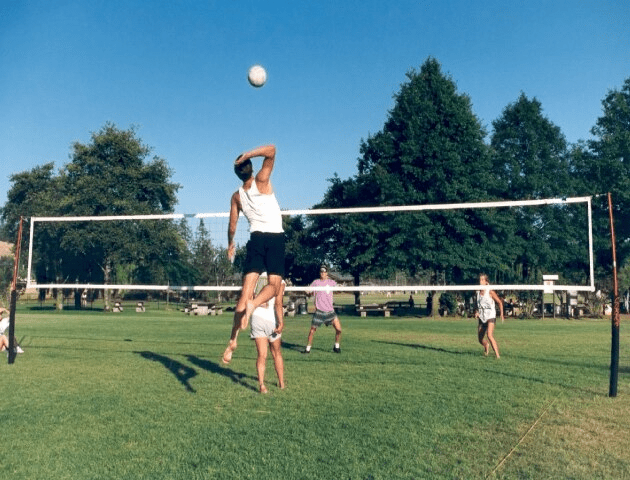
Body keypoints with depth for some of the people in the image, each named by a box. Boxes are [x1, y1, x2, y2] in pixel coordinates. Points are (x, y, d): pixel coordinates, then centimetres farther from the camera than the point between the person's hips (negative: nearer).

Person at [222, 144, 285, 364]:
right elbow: (271, 150, -7)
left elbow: (232, 226, 14)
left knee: (246, 291, -1)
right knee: (274, 284, 0)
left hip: (256, 238, 3)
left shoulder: (236, 196, 10)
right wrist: (247, 155, -5)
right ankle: (254, 303, -34)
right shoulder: (262, 181, -1)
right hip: (275, 237, -3)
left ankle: (233, 339, -8)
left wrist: (231, 244, 30)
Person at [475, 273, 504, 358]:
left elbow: (500, 302, 1)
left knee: (490, 335, -25)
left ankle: (497, 355, -20)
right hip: (482, 318, 5)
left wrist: (502, 314, -3)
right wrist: (476, 312, 0)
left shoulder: (490, 291, -7)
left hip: (491, 317, -5)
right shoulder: (478, 292, 7)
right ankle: (486, 345, 45)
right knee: (480, 339, 10)